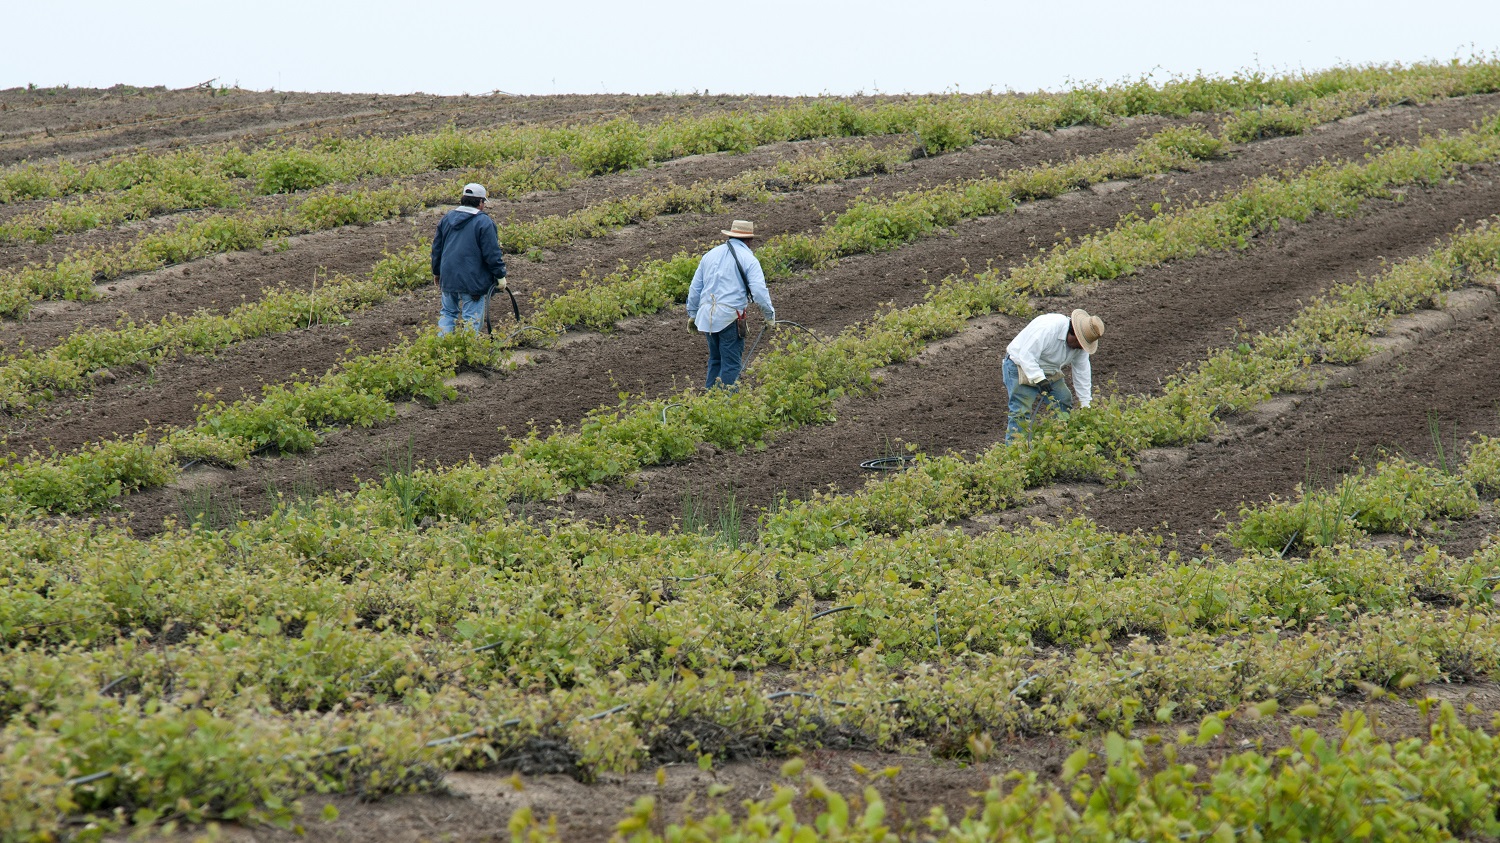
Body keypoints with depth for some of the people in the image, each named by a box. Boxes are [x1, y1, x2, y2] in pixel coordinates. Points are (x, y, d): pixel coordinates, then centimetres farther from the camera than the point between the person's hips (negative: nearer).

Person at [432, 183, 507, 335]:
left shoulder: (447, 218, 9)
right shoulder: (484, 222, -10)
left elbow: (437, 248, 17)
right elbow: (492, 254, -12)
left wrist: (436, 272, 28)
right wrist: (500, 276, -2)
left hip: (448, 278, 6)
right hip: (473, 281, -6)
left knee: (448, 313, 17)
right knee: (472, 319, -1)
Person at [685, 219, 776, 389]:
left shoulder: (711, 254, 15)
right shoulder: (748, 259, -3)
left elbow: (695, 287, 19)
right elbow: (759, 291, -12)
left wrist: (692, 314, 27)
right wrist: (770, 314, 1)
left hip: (707, 316, 6)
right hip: (730, 317, -6)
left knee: (715, 360, 19)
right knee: (731, 363, -1)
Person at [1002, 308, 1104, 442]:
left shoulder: (1080, 343, -6)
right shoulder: (1047, 328, -32)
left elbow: (1082, 373, 0)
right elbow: (1026, 356, -34)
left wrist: (1086, 405, -2)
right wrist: (1039, 379, -42)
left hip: (1050, 373, 8)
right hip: (1021, 367, -8)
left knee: (1064, 405, 7)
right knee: (1022, 412, -16)